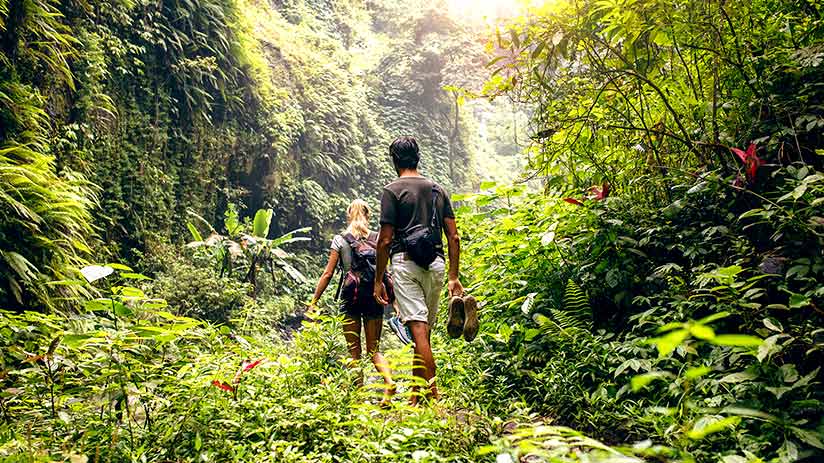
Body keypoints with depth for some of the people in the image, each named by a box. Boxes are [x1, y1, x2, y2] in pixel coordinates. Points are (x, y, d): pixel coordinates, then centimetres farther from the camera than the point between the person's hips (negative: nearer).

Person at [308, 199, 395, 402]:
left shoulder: (340, 240, 0)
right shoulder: (378, 239, 4)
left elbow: (328, 274, -3)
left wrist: (313, 302, 3)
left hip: (351, 299, -2)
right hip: (374, 297, 2)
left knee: (354, 351, 8)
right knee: (374, 349, 11)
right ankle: (389, 380, -12)